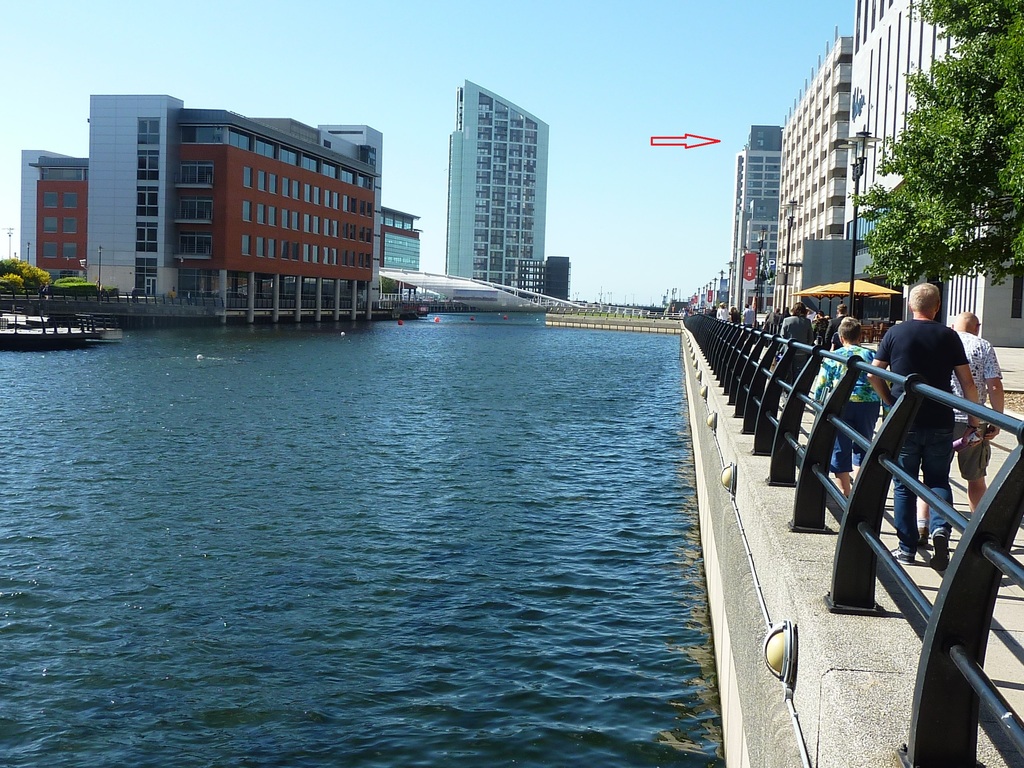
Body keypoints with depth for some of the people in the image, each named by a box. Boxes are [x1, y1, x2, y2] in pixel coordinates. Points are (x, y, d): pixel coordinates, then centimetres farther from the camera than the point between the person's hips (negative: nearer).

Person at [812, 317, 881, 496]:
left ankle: (845, 492, 9)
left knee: (841, 448, 7)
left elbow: (821, 383, 2)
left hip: (841, 403, -2)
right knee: (862, 447, 16)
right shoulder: (871, 355, 9)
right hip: (868, 403, 2)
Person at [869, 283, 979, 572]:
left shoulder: (894, 334, -1)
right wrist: (974, 420, 6)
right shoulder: (948, 336, -1)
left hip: (904, 423, 0)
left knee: (904, 485, 9)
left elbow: (874, 375, -1)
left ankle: (907, 547, 12)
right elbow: (967, 382, -1)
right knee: (938, 481, 14)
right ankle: (940, 528, -10)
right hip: (940, 423, 1)